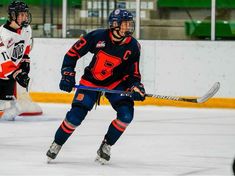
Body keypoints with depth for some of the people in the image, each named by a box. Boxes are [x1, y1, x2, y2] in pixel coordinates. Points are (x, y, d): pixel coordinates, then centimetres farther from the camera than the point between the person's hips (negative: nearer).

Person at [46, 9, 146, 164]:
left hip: (117, 82, 2)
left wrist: (136, 87, -23)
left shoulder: (133, 46, -14)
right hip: (91, 81, -2)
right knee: (75, 116, -11)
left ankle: (106, 146, 1)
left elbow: (134, 73, -4)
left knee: (126, 114, -20)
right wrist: (67, 75, -16)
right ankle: (57, 144, 14)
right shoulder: (98, 36, -21)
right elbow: (73, 53, -11)